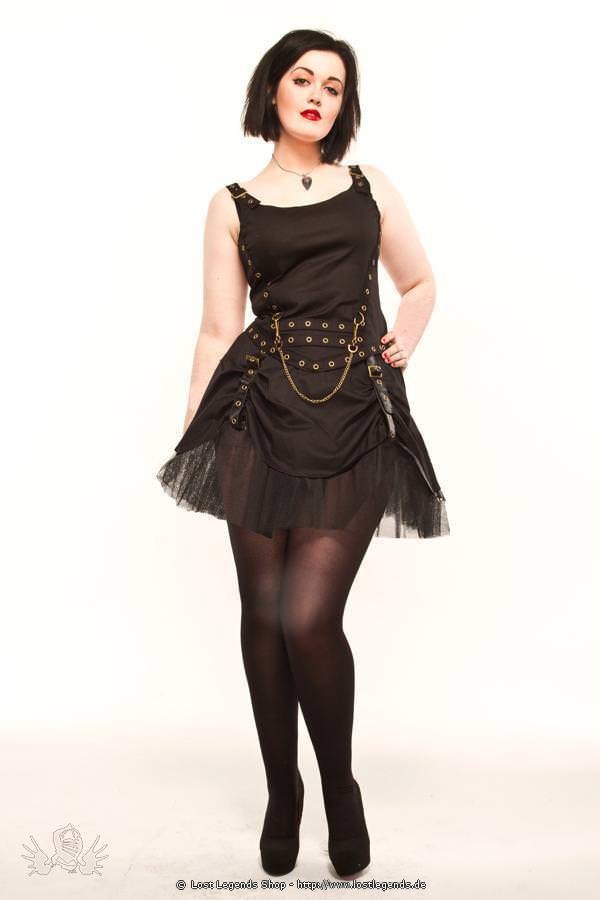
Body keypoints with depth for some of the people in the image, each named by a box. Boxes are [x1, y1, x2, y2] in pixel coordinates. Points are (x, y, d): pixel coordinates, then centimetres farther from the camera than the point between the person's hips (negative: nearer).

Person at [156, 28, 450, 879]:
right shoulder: (233, 205, 12)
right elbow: (219, 330, 8)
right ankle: (282, 789, 27)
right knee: (264, 611, 5)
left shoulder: (371, 187, 16)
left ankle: (340, 785, 17)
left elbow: (420, 282, 24)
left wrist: (406, 333, 3)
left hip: (357, 417, 0)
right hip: (262, 413, 1)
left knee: (308, 617, -10)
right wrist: (193, 435, 4)